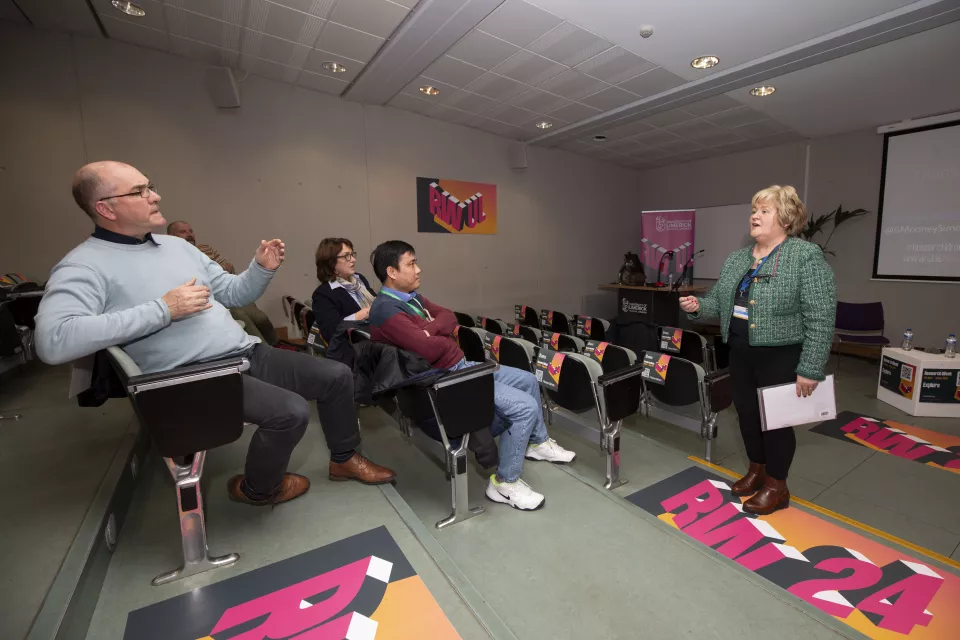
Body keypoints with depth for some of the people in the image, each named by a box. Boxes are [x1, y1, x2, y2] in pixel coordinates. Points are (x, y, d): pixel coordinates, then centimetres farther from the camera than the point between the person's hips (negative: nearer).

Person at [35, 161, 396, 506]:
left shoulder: (177, 245, 16)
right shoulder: (84, 266, -7)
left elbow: (233, 295, 19)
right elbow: (52, 341, -24)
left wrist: (262, 268, -1)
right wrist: (163, 309, -22)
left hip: (247, 354, 8)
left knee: (337, 376, 1)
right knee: (291, 411, -28)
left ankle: (343, 459, 23)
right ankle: (257, 488, 6)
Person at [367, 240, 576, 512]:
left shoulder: (411, 297, 13)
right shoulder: (386, 309, -20)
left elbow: (449, 317, 12)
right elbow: (429, 349, -30)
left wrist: (431, 328, -10)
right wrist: (445, 338, -8)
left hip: (463, 366, 11)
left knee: (529, 380, 18)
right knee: (525, 407, -18)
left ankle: (537, 441, 39)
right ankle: (504, 483, 1)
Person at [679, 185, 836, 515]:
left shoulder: (806, 257, -13)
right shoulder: (736, 259, 8)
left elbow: (820, 318, -17)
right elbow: (720, 302, 12)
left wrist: (810, 369, -19)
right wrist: (698, 305, -10)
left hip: (781, 356, -6)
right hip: (740, 352, 6)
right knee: (747, 413, 15)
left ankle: (776, 486, 24)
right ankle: (756, 471, 35)